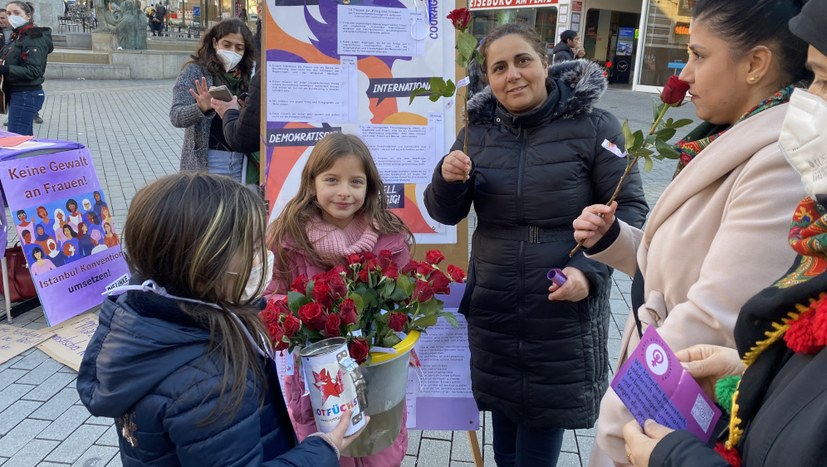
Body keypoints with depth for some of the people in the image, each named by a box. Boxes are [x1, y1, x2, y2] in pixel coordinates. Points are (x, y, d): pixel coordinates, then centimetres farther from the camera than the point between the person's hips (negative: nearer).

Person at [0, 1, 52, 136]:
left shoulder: (35, 38, -12)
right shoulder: (17, 37, 16)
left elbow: (34, 71, -22)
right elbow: (14, 64, 19)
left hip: (26, 96, -9)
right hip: (16, 94, 9)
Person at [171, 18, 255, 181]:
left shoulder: (248, 75, 9)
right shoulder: (195, 71, -2)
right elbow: (176, 116, -12)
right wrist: (201, 109, -30)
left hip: (242, 161, 4)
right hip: (207, 161, -3)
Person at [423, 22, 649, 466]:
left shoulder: (593, 126, -9)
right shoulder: (479, 130, 2)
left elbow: (631, 209, -6)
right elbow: (446, 214, 6)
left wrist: (591, 271, -20)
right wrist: (447, 178, -16)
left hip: (564, 311, -3)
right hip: (492, 309, 4)